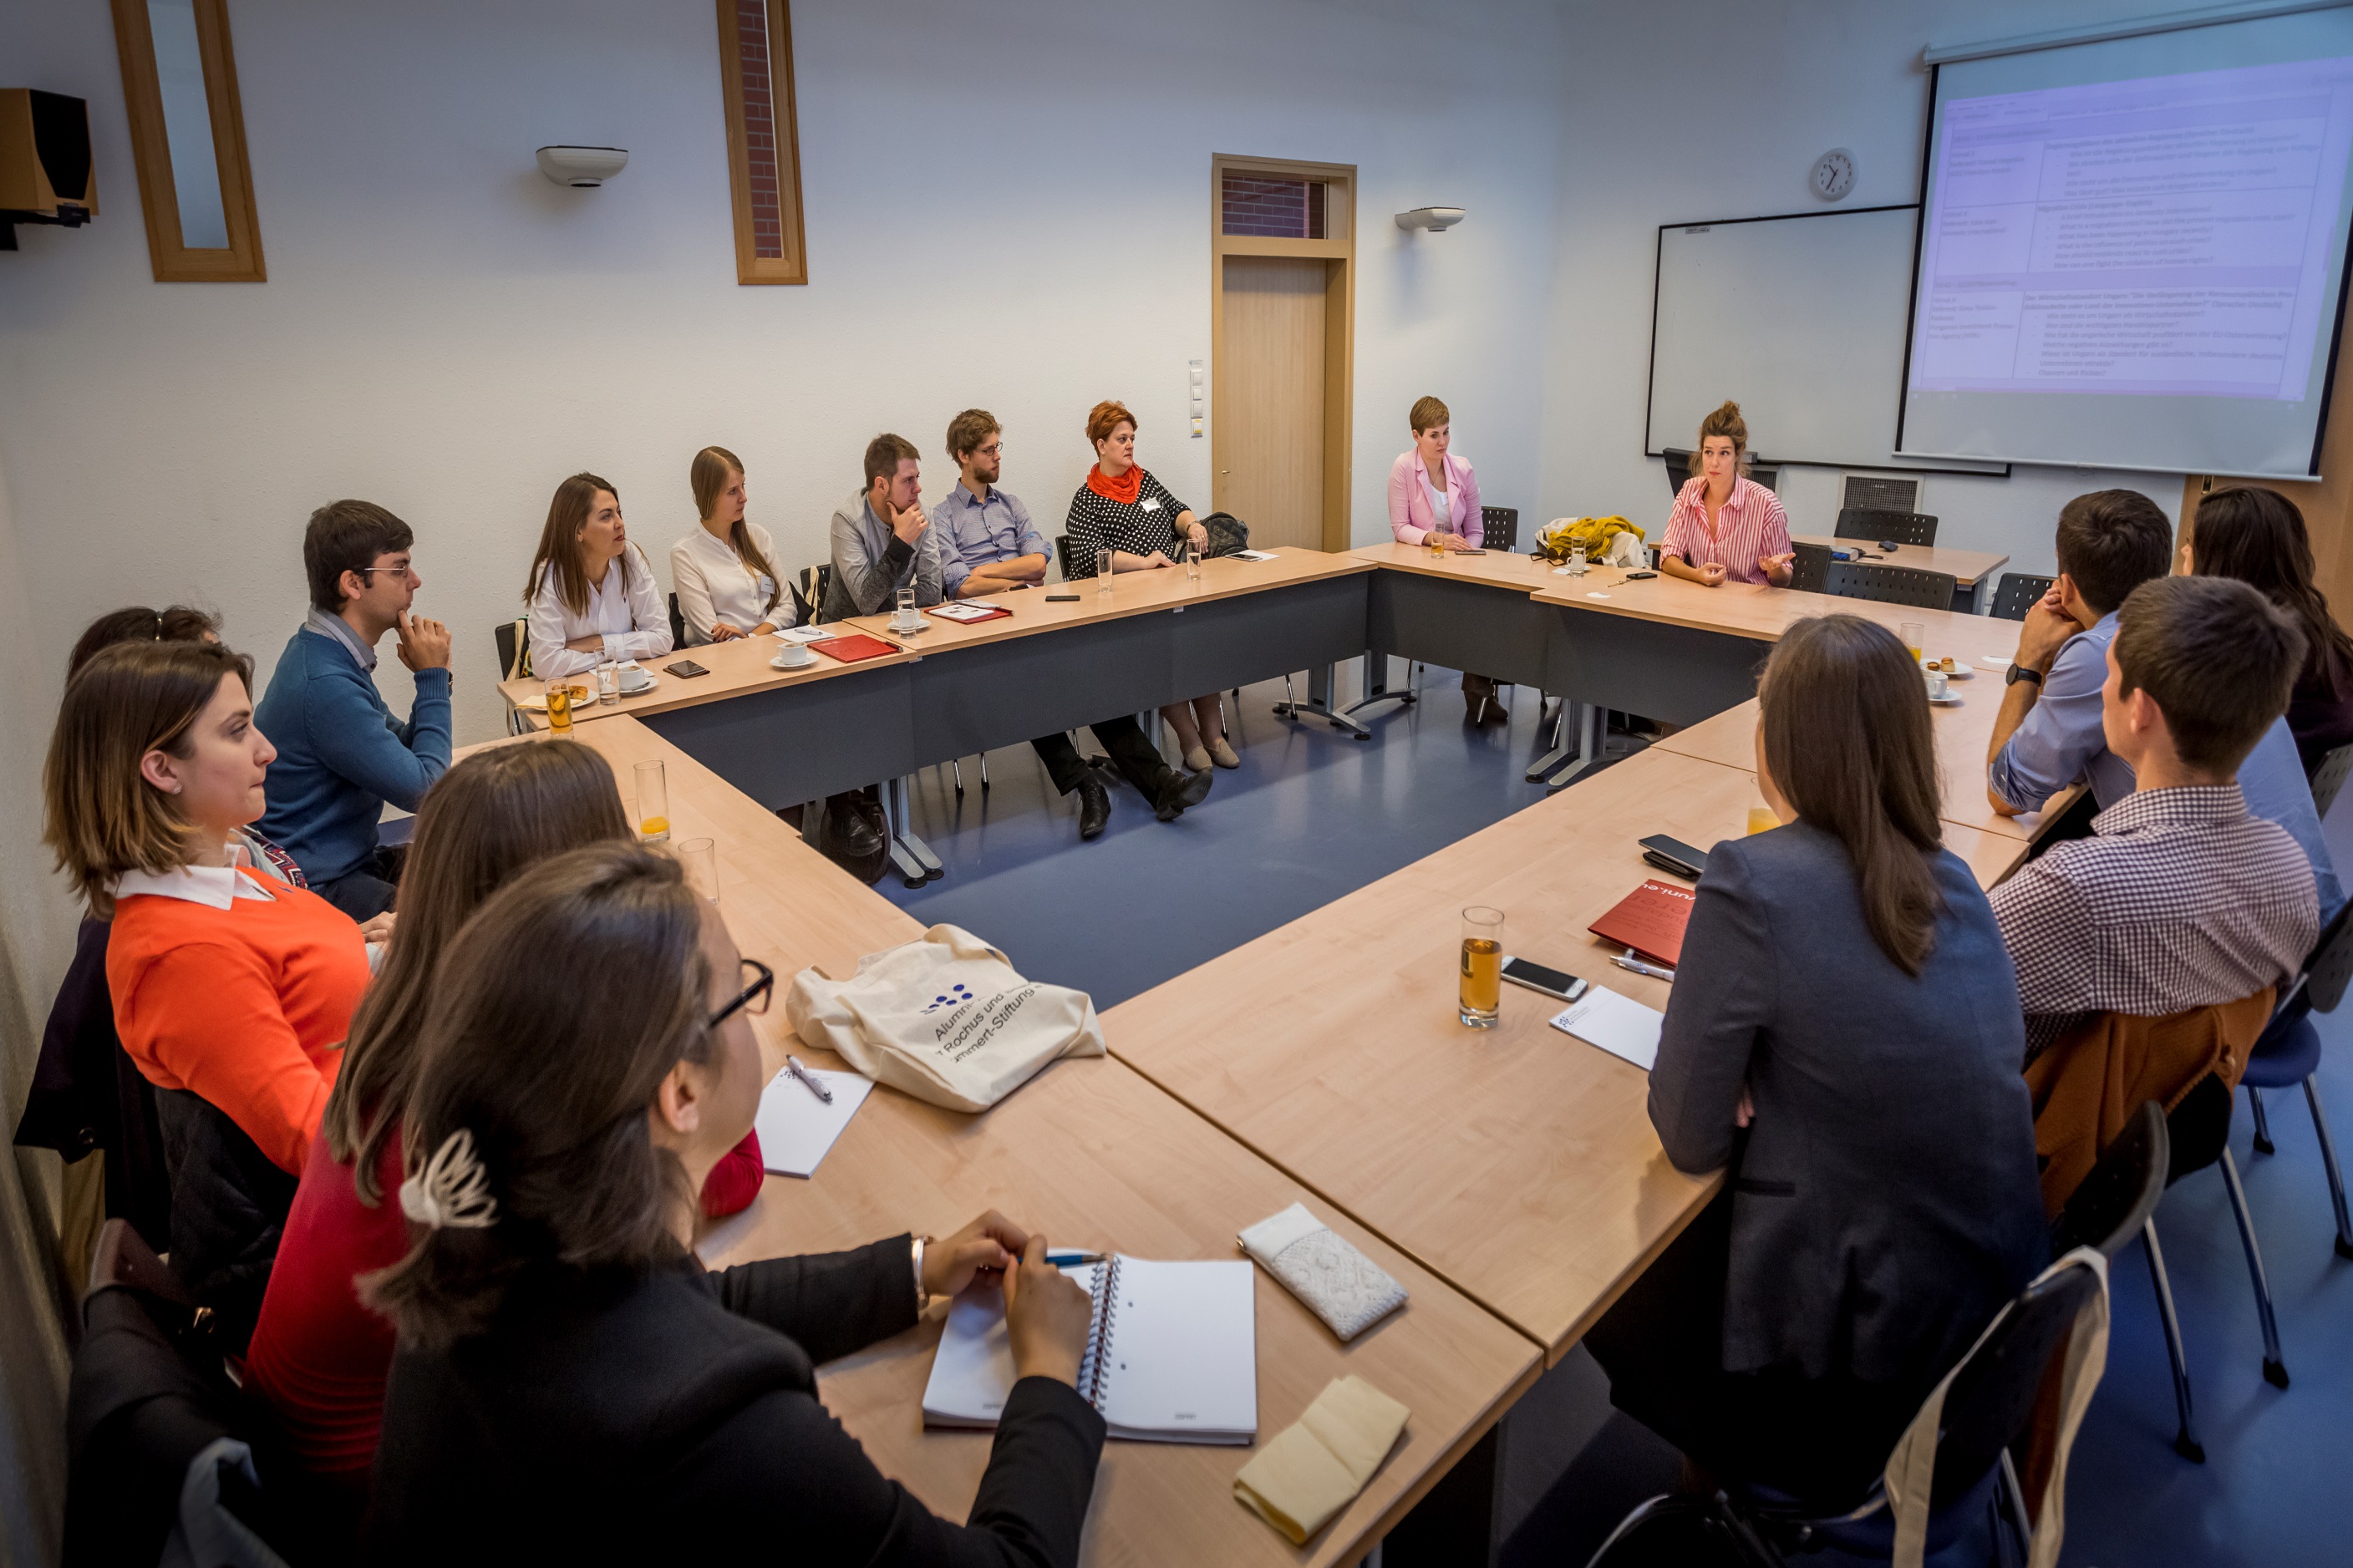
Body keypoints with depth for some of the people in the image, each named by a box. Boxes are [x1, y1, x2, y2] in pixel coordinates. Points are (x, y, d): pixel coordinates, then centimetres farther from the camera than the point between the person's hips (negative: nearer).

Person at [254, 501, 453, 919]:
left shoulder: (334, 655, 7)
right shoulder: (324, 683, -24)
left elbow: (401, 753, 11)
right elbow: (423, 790, -20)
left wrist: (431, 679, -5)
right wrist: (433, 679, -12)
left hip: (354, 862, 10)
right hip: (320, 889, -10)